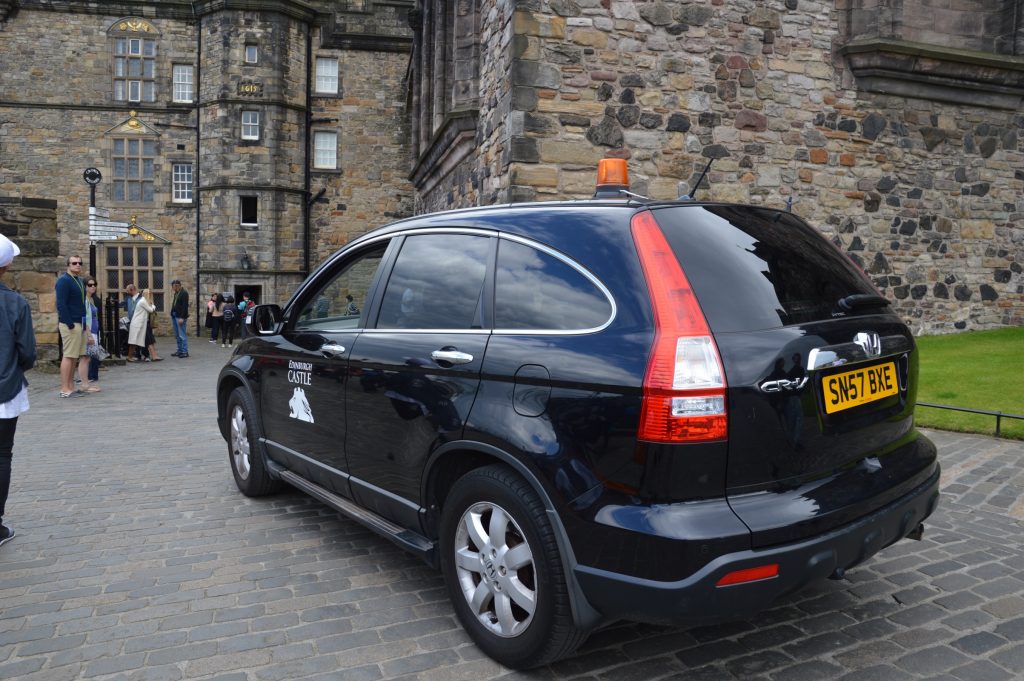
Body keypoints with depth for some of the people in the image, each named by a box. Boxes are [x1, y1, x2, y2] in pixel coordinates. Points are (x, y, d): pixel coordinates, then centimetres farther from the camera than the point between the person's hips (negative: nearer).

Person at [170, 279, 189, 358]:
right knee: (177, 335, 10)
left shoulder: (184, 293, -11)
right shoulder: (176, 293, 16)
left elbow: (185, 306, -17)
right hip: (175, 316, 9)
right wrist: (172, 316, 14)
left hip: (180, 317, -9)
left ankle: (185, 352, -2)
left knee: (182, 335, -6)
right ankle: (179, 351, 16)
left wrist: (182, 318, -21)